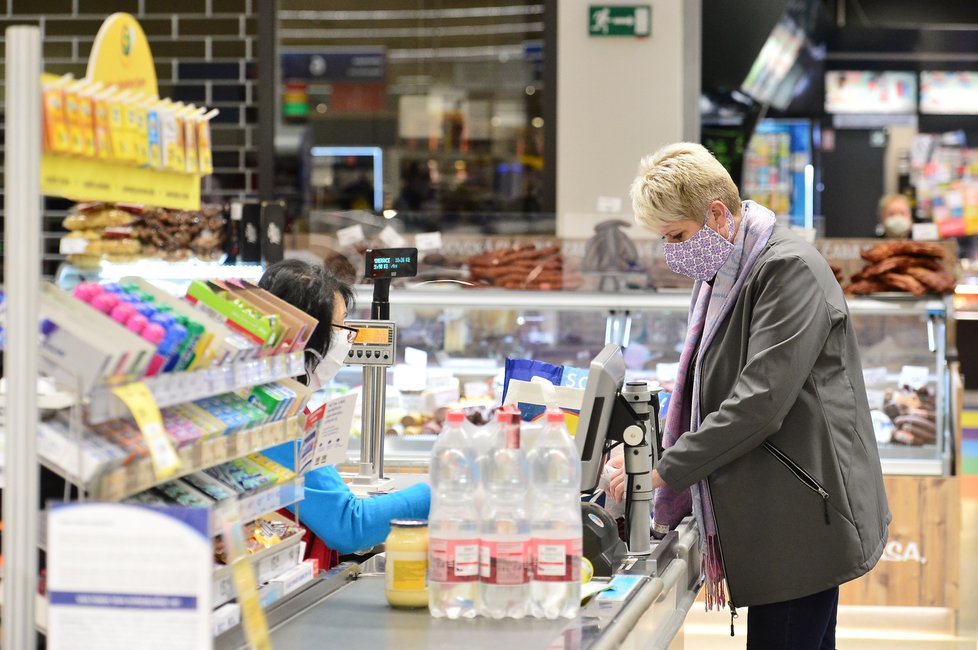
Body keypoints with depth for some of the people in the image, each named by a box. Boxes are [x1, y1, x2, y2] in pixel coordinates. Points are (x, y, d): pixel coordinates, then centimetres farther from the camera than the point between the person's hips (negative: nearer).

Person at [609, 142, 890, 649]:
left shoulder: (789, 269, -15)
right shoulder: (716, 276, 15)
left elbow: (760, 402, -22)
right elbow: (703, 397, 18)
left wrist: (662, 471, -19)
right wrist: (666, 511, 10)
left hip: (802, 522, -9)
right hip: (767, 525, 9)